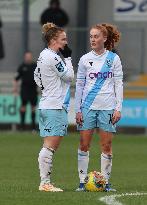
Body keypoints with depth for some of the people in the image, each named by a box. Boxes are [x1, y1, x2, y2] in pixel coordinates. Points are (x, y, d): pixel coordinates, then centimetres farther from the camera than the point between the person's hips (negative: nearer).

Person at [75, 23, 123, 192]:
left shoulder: (113, 59, 3)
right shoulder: (85, 59, 5)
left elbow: (118, 84, 4)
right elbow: (79, 85, 8)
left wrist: (118, 108, -3)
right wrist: (77, 110, 2)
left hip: (107, 107, -1)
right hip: (87, 106, 1)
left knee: (106, 146, 0)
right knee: (84, 144, -1)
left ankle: (105, 181, 6)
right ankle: (82, 181, 3)